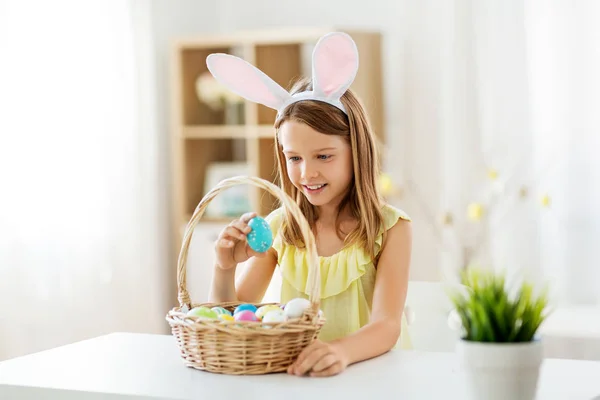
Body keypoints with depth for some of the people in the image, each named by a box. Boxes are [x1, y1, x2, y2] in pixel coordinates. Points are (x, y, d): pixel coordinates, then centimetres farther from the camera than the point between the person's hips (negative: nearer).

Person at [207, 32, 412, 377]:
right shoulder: (278, 228, 5)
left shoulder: (390, 229, -4)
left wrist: (342, 350, -37)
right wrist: (225, 270, -12)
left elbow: (387, 325, -16)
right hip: (292, 375, 2)